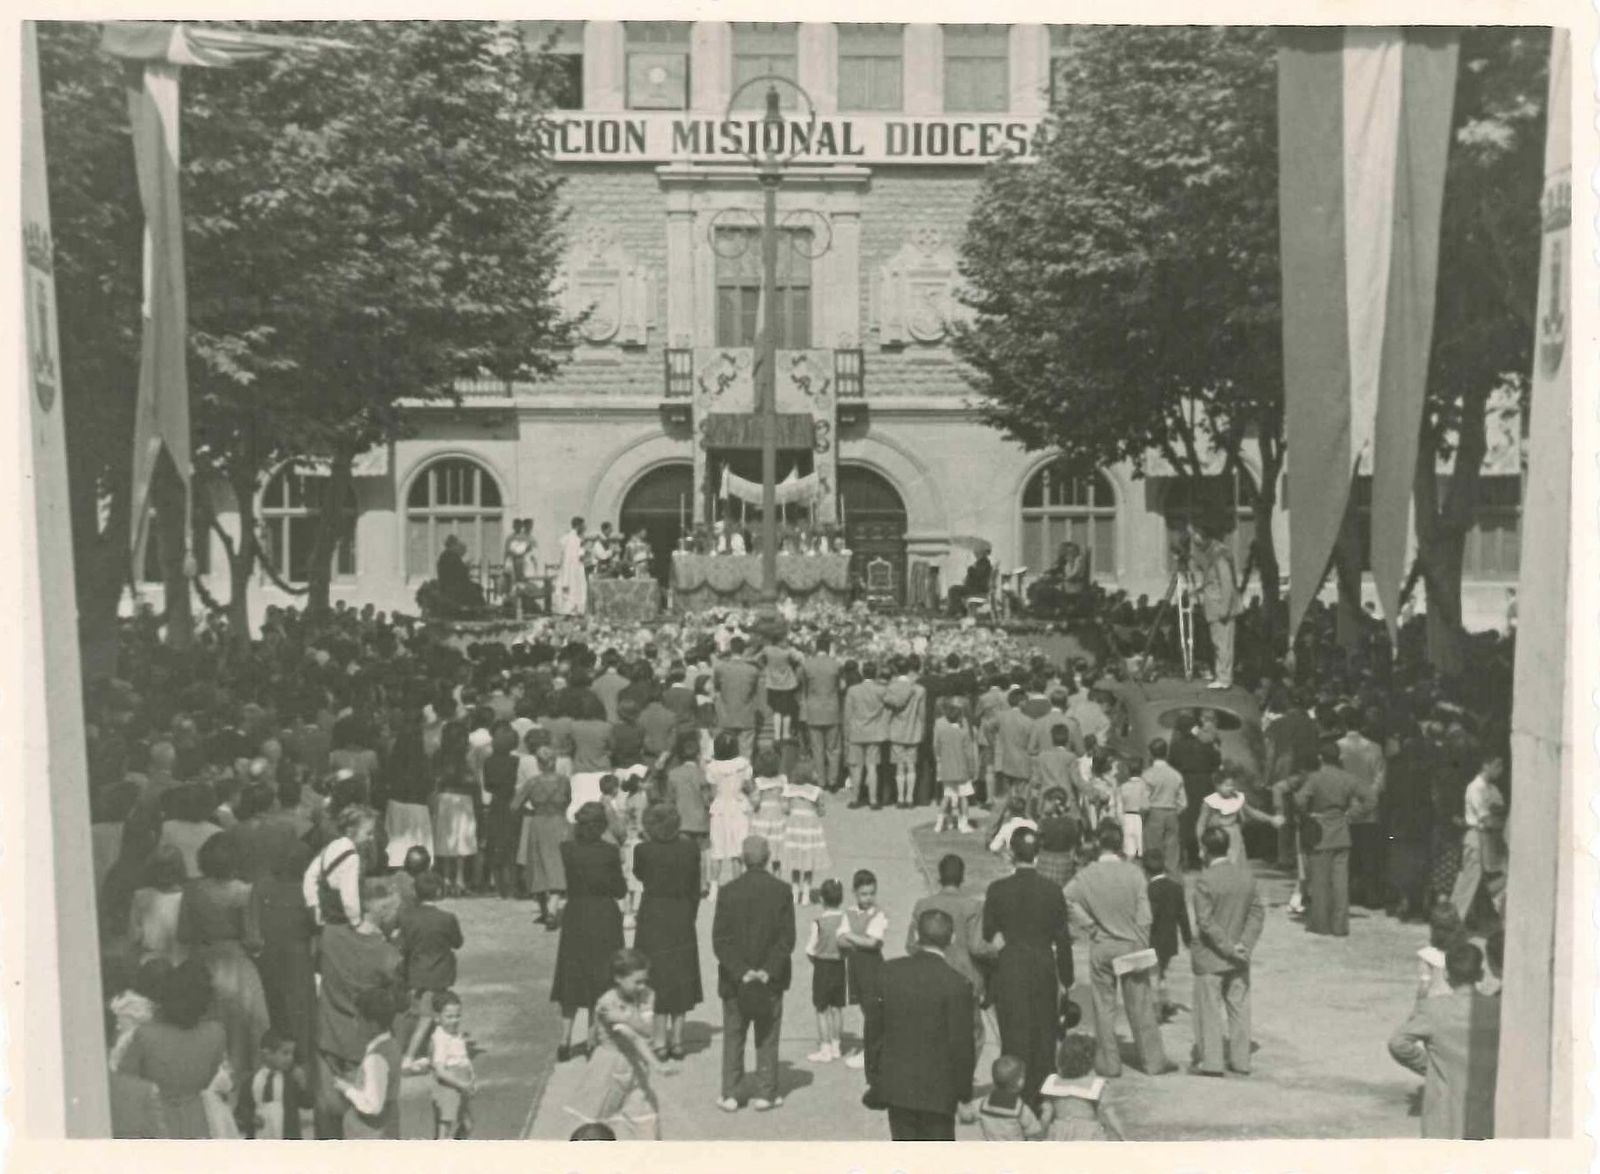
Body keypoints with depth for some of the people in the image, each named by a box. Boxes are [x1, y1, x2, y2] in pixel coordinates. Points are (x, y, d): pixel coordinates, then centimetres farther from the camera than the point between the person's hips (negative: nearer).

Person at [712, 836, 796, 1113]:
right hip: (771, 981, 0)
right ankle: (765, 1094, 15)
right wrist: (768, 971, -9)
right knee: (767, 1039, 11)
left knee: (733, 1038, 11)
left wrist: (740, 972, -10)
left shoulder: (729, 891, -8)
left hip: (734, 980, 0)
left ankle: (729, 1095, 14)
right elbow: (787, 938, -10)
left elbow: (720, 940, -10)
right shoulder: (781, 891, -8)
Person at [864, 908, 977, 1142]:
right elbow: (961, 1045, -13)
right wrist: (965, 1092, 0)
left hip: (895, 1082, 4)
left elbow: (873, 1028, 4)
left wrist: (872, 1077, 15)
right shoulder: (956, 984, -17)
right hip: (937, 1088, -4)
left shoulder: (889, 972, -4)